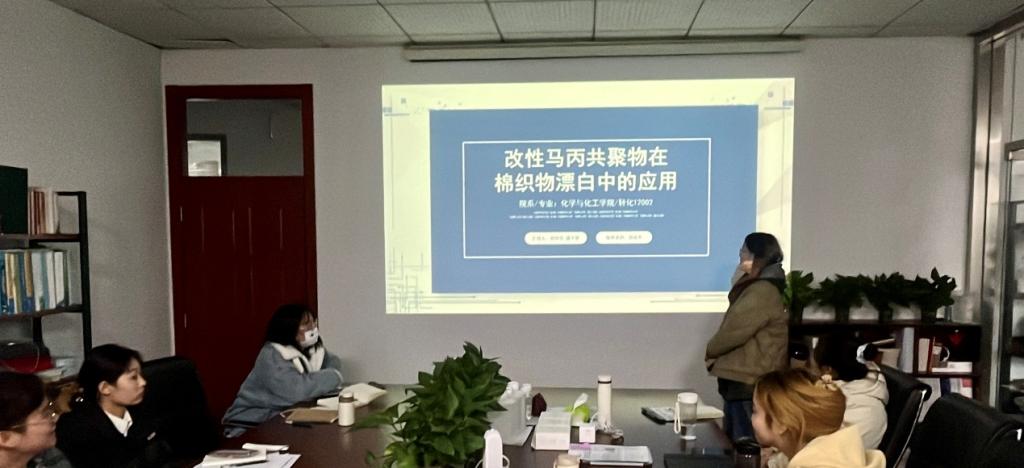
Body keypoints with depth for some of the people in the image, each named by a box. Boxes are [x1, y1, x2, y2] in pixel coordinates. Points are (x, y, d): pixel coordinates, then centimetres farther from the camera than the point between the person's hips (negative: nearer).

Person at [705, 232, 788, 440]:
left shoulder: (762, 291, -19)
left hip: (749, 383, -10)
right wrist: (716, 351, 4)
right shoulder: (761, 287, 17)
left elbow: (733, 331, -19)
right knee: (734, 443, 16)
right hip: (745, 381, 10)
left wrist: (711, 350, 0)